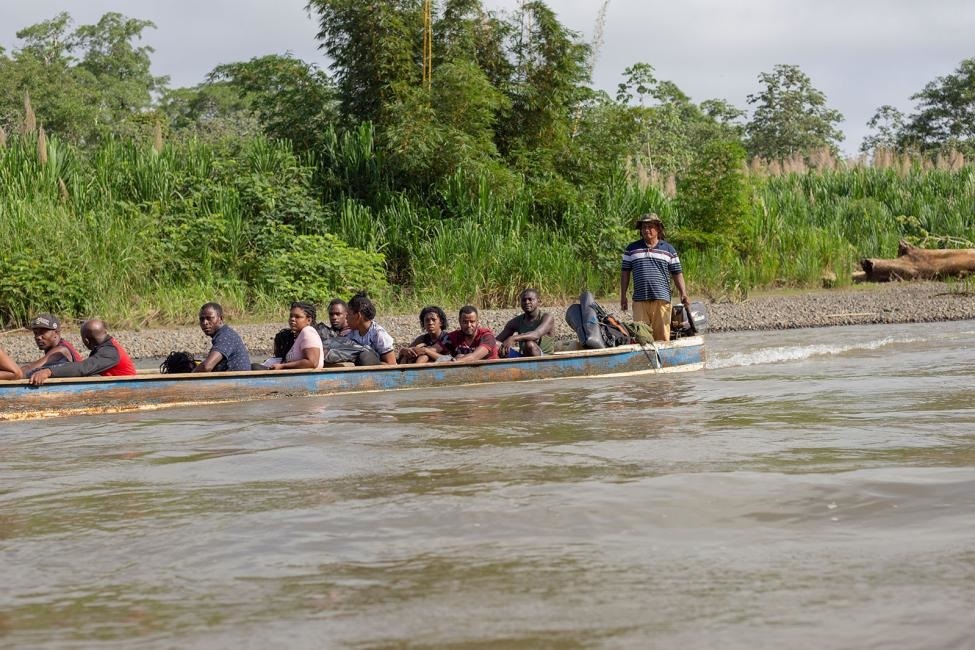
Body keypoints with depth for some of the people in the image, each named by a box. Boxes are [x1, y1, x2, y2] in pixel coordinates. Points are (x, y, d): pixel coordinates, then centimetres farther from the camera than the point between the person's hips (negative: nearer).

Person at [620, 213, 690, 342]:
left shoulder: (668, 250, 11)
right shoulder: (632, 249, 12)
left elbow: (677, 274, 11)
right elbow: (625, 273, 14)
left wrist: (683, 294, -1)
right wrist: (623, 296, 7)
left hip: (662, 299, 0)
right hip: (639, 300, 0)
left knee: (662, 336, -3)